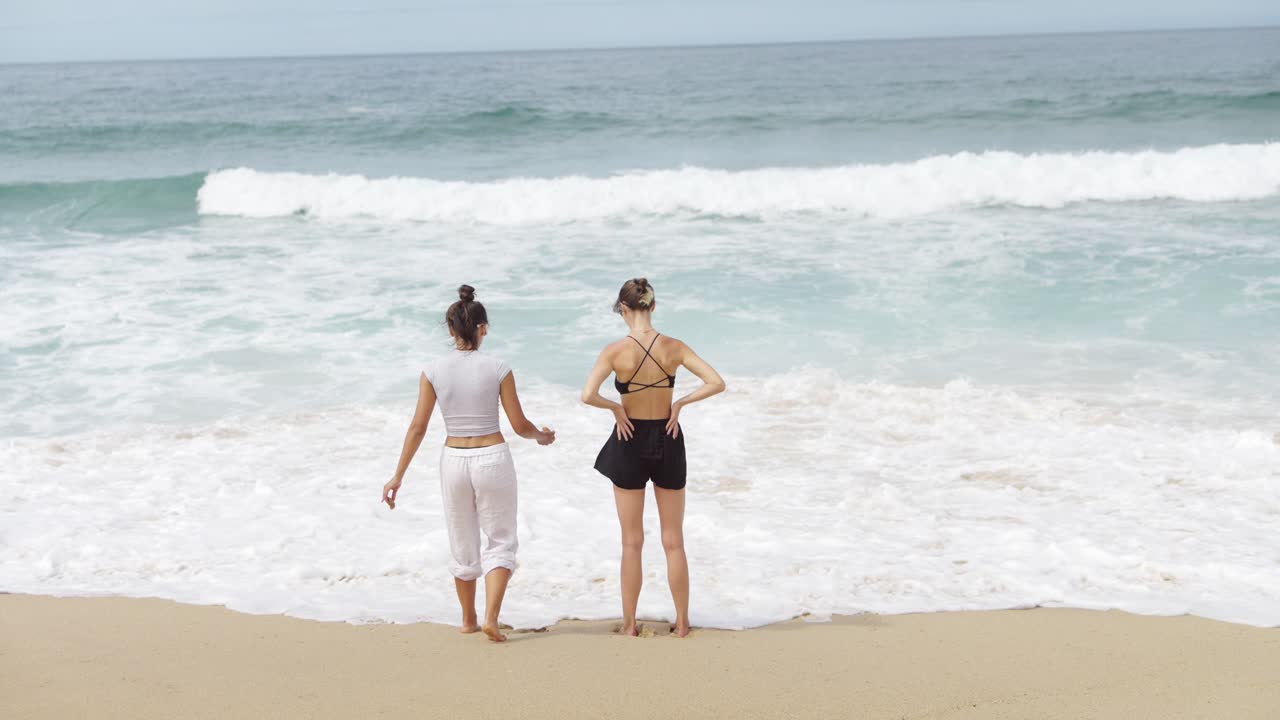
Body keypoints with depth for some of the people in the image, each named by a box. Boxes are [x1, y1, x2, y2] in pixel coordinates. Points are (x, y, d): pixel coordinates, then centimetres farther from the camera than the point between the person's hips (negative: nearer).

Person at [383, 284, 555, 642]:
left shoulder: (434, 371, -4)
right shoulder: (498, 369, -8)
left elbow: (418, 428, -3)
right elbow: (519, 425, -3)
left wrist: (398, 475, 5)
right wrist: (542, 436, 19)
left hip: (454, 460, 2)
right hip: (493, 458, -2)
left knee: (463, 545, 18)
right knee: (500, 541, 11)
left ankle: (469, 620, 31)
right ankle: (491, 618, -6)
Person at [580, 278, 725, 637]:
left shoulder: (615, 350, -13)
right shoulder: (674, 347, -7)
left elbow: (588, 395, -23)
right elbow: (716, 383, -10)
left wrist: (615, 407, -6)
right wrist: (680, 403, -2)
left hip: (630, 443, -2)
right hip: (668, 442, 2)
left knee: (632, 542, 10)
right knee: (674, 540, 12)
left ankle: (629, 623, 15)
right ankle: (682, 621, 17)